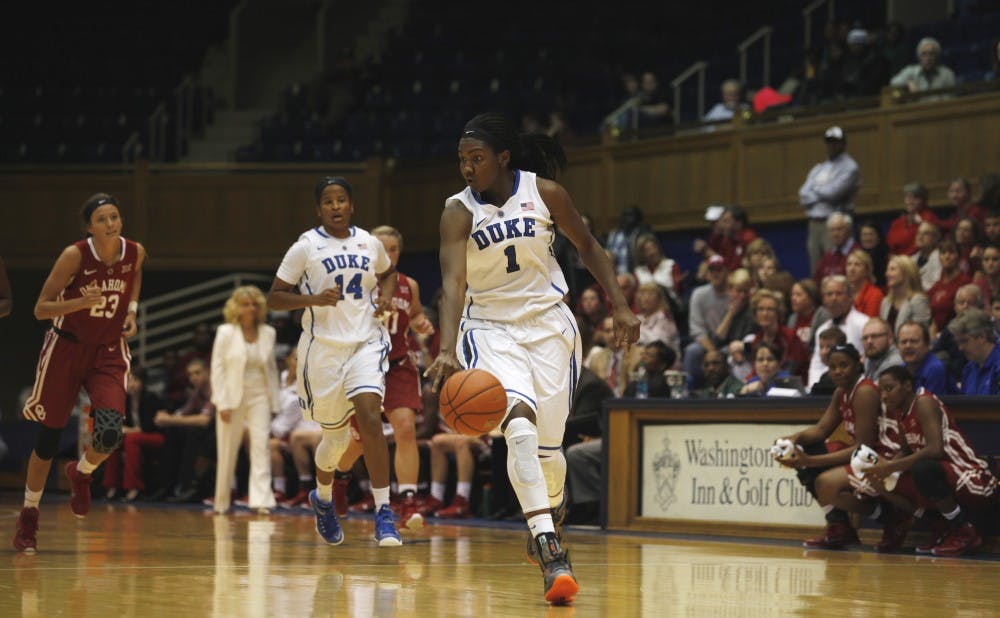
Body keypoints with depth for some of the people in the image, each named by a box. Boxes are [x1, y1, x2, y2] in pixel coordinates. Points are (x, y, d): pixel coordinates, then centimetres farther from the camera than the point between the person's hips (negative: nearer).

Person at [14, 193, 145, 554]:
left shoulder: (135, 253, -7)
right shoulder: (75, 256, -18)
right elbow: (40, 309, -16)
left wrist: (132, 310, 4)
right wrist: (80, 302, -31)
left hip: (109, 353, 2)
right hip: (67, 348, -2)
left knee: (109, 434, -18)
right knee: (49, 437, 3)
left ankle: (81, 474, 17)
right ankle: (28, 517, 21)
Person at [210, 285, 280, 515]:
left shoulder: (268, 333, 5)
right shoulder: (226, 332, -3)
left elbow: (272, 367, 12)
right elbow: (217, 368, -4)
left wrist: (274, 401, 7)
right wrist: (222, 403, -11)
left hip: (259, 397, 2)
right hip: (232, 397, -2)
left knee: (260, 446, -11)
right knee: (227, 452, 5)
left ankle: (260, 501, -15)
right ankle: (221, 502, 20)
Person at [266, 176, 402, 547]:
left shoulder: (370, 244, 6)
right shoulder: (306, 247, -4)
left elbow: (388, 273, 27)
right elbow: (274, 298, -4)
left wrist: (386, 295, 5)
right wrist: (312, 299, -20)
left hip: (366, 342, 1)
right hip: (323, 347, -1)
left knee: (370, 417, -22)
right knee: (336, 434, 9)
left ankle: (383, 514, -20)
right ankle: (322, 498, 41)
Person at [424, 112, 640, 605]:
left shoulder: (544, 192, -8)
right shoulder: (458, 211, -12)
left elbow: (585, 245, 7)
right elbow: (452, 283, -23)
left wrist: (619, 305, 1)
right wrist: (447, 351, -37)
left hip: (548, 323, 1)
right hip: (489, 328, -1)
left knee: (548, 448, 3)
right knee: (519, 424, -27)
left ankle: (551, 514, 40)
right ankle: (552, 555, -30)